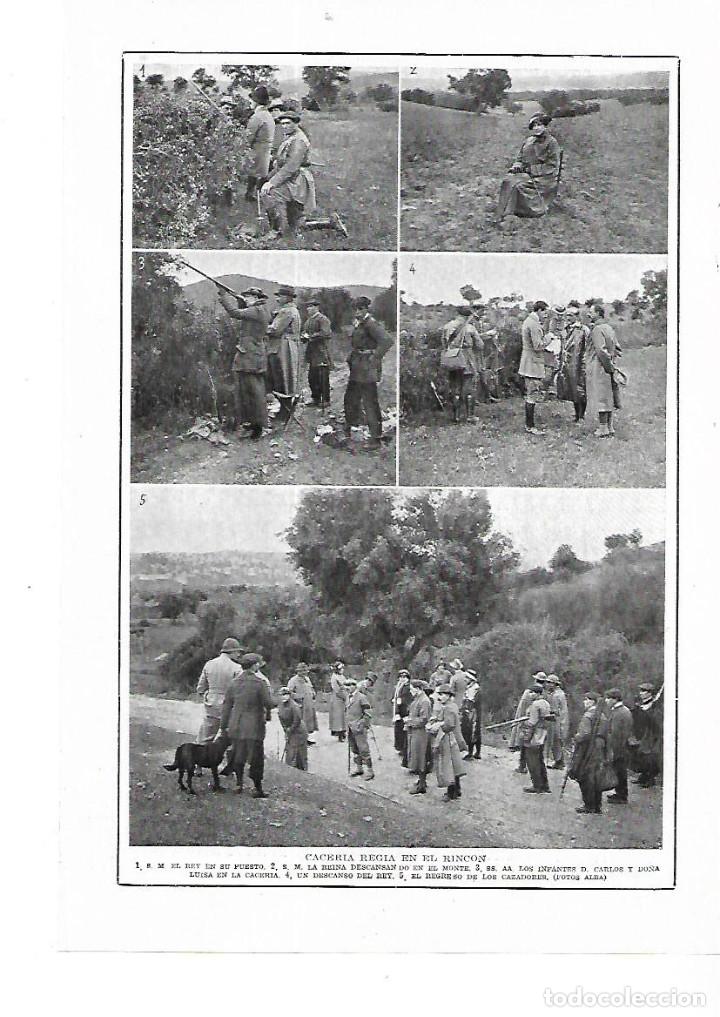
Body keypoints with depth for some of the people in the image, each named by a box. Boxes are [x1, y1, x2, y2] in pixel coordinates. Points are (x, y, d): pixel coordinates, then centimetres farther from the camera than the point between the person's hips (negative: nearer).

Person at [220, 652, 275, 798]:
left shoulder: (234, 683, 4)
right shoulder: (259, 683, -12)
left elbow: (227, 705, 7)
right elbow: (269, 704, -11)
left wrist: (224, 725, 13)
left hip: (236, 725, 5)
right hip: (254, 726, -5)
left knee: (238, 755, 18)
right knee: (256, 757, 4)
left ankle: (239, 783, 19)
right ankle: (258, 789, 7)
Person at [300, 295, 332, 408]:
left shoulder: (322, 319, -11)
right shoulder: (308, 319, 17)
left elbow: (326, 333, -23)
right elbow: (304, 331, 27)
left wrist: (311, 336, -19)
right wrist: (303, 336, 3)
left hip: (321, 354, -9)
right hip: (312, 355, 9)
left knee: (323, 379, -4)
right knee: (312, 378, 13)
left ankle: (325, 400, 3)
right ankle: (316, 399, 24)